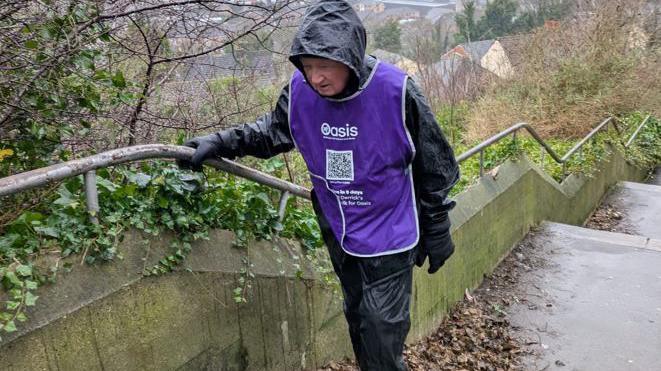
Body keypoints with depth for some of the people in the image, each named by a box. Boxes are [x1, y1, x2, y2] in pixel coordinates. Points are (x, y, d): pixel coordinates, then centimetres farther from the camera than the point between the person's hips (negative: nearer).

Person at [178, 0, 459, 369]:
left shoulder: (396, 91, -22)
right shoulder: (300, 91, -13)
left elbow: (435, 168, -10)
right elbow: (274, 131, 9)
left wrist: (437, 232, -3)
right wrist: (221, 142, -4)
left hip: (389, 235, -4)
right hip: (339, 233, 5)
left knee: (382, 335, 0)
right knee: (358, 320, 22)